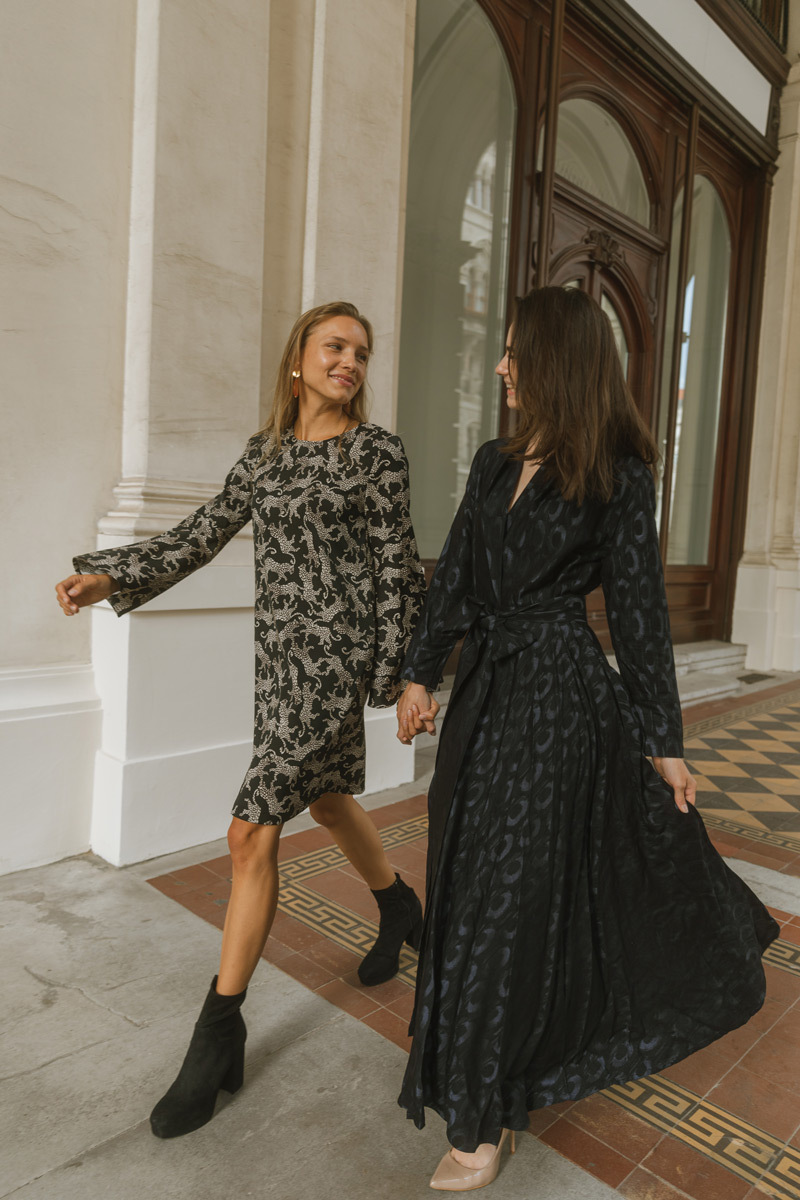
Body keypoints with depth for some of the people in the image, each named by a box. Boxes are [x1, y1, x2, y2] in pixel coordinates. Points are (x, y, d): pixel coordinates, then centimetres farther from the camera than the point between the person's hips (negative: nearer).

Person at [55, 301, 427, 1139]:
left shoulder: (376, 451, -5)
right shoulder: (266, 449, 10)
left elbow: (395, 567, -6)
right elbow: (203, 535, 8)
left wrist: (397, 674, -6)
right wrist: (109, 576, -3)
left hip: (333, 652, -6)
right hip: (278, 648, 7)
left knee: (252, 832, -8)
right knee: (323, 797, 22)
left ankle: (220, 1029, 9)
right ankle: (401, 911, 49)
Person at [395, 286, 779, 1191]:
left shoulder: (618, 477, -8)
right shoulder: (495, 463, 9)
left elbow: (639, 611, -6)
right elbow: (454, 579, 11)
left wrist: (663, 740, -3)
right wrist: (421, 672, 7)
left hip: (558, 693, -7)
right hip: (487, 685, 7)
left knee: (504, 892, -1)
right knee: (465, 873, 17)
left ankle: (484, 1117, 20)